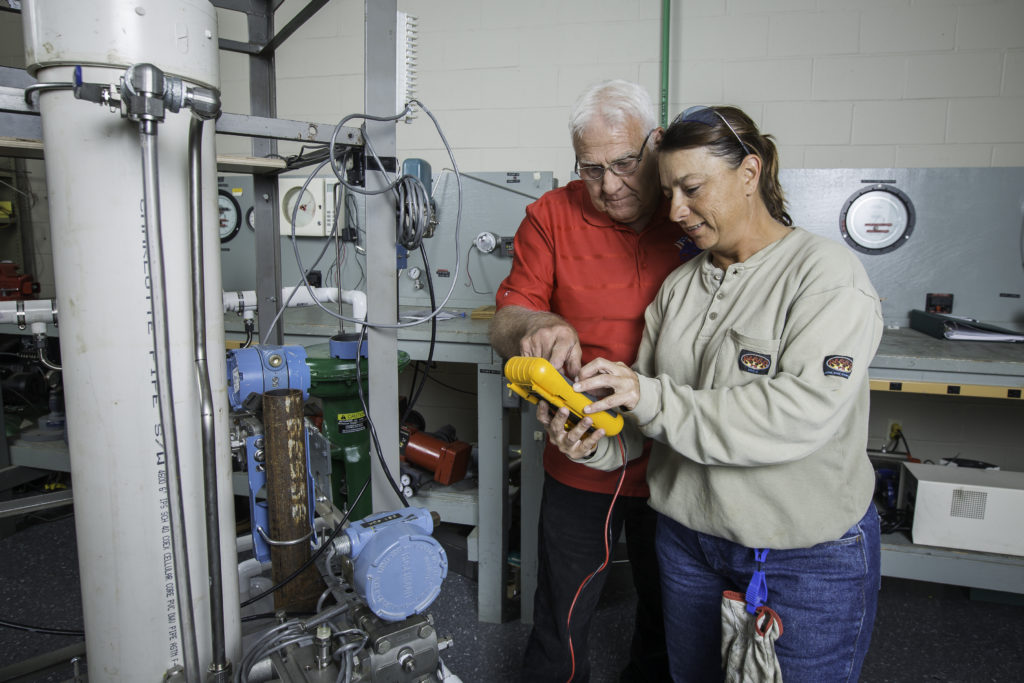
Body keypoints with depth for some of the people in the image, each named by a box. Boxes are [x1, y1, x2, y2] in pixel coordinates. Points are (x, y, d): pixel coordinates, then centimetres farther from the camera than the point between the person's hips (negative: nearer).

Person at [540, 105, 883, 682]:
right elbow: (644, 397, 4)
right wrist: (599, 440, -17)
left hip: (810, 562, -5)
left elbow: (800, 412, -28)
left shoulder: (828, 273, -15)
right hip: (689, 539, 6)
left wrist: (654, 399, -29)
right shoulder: (681, 284, 4)